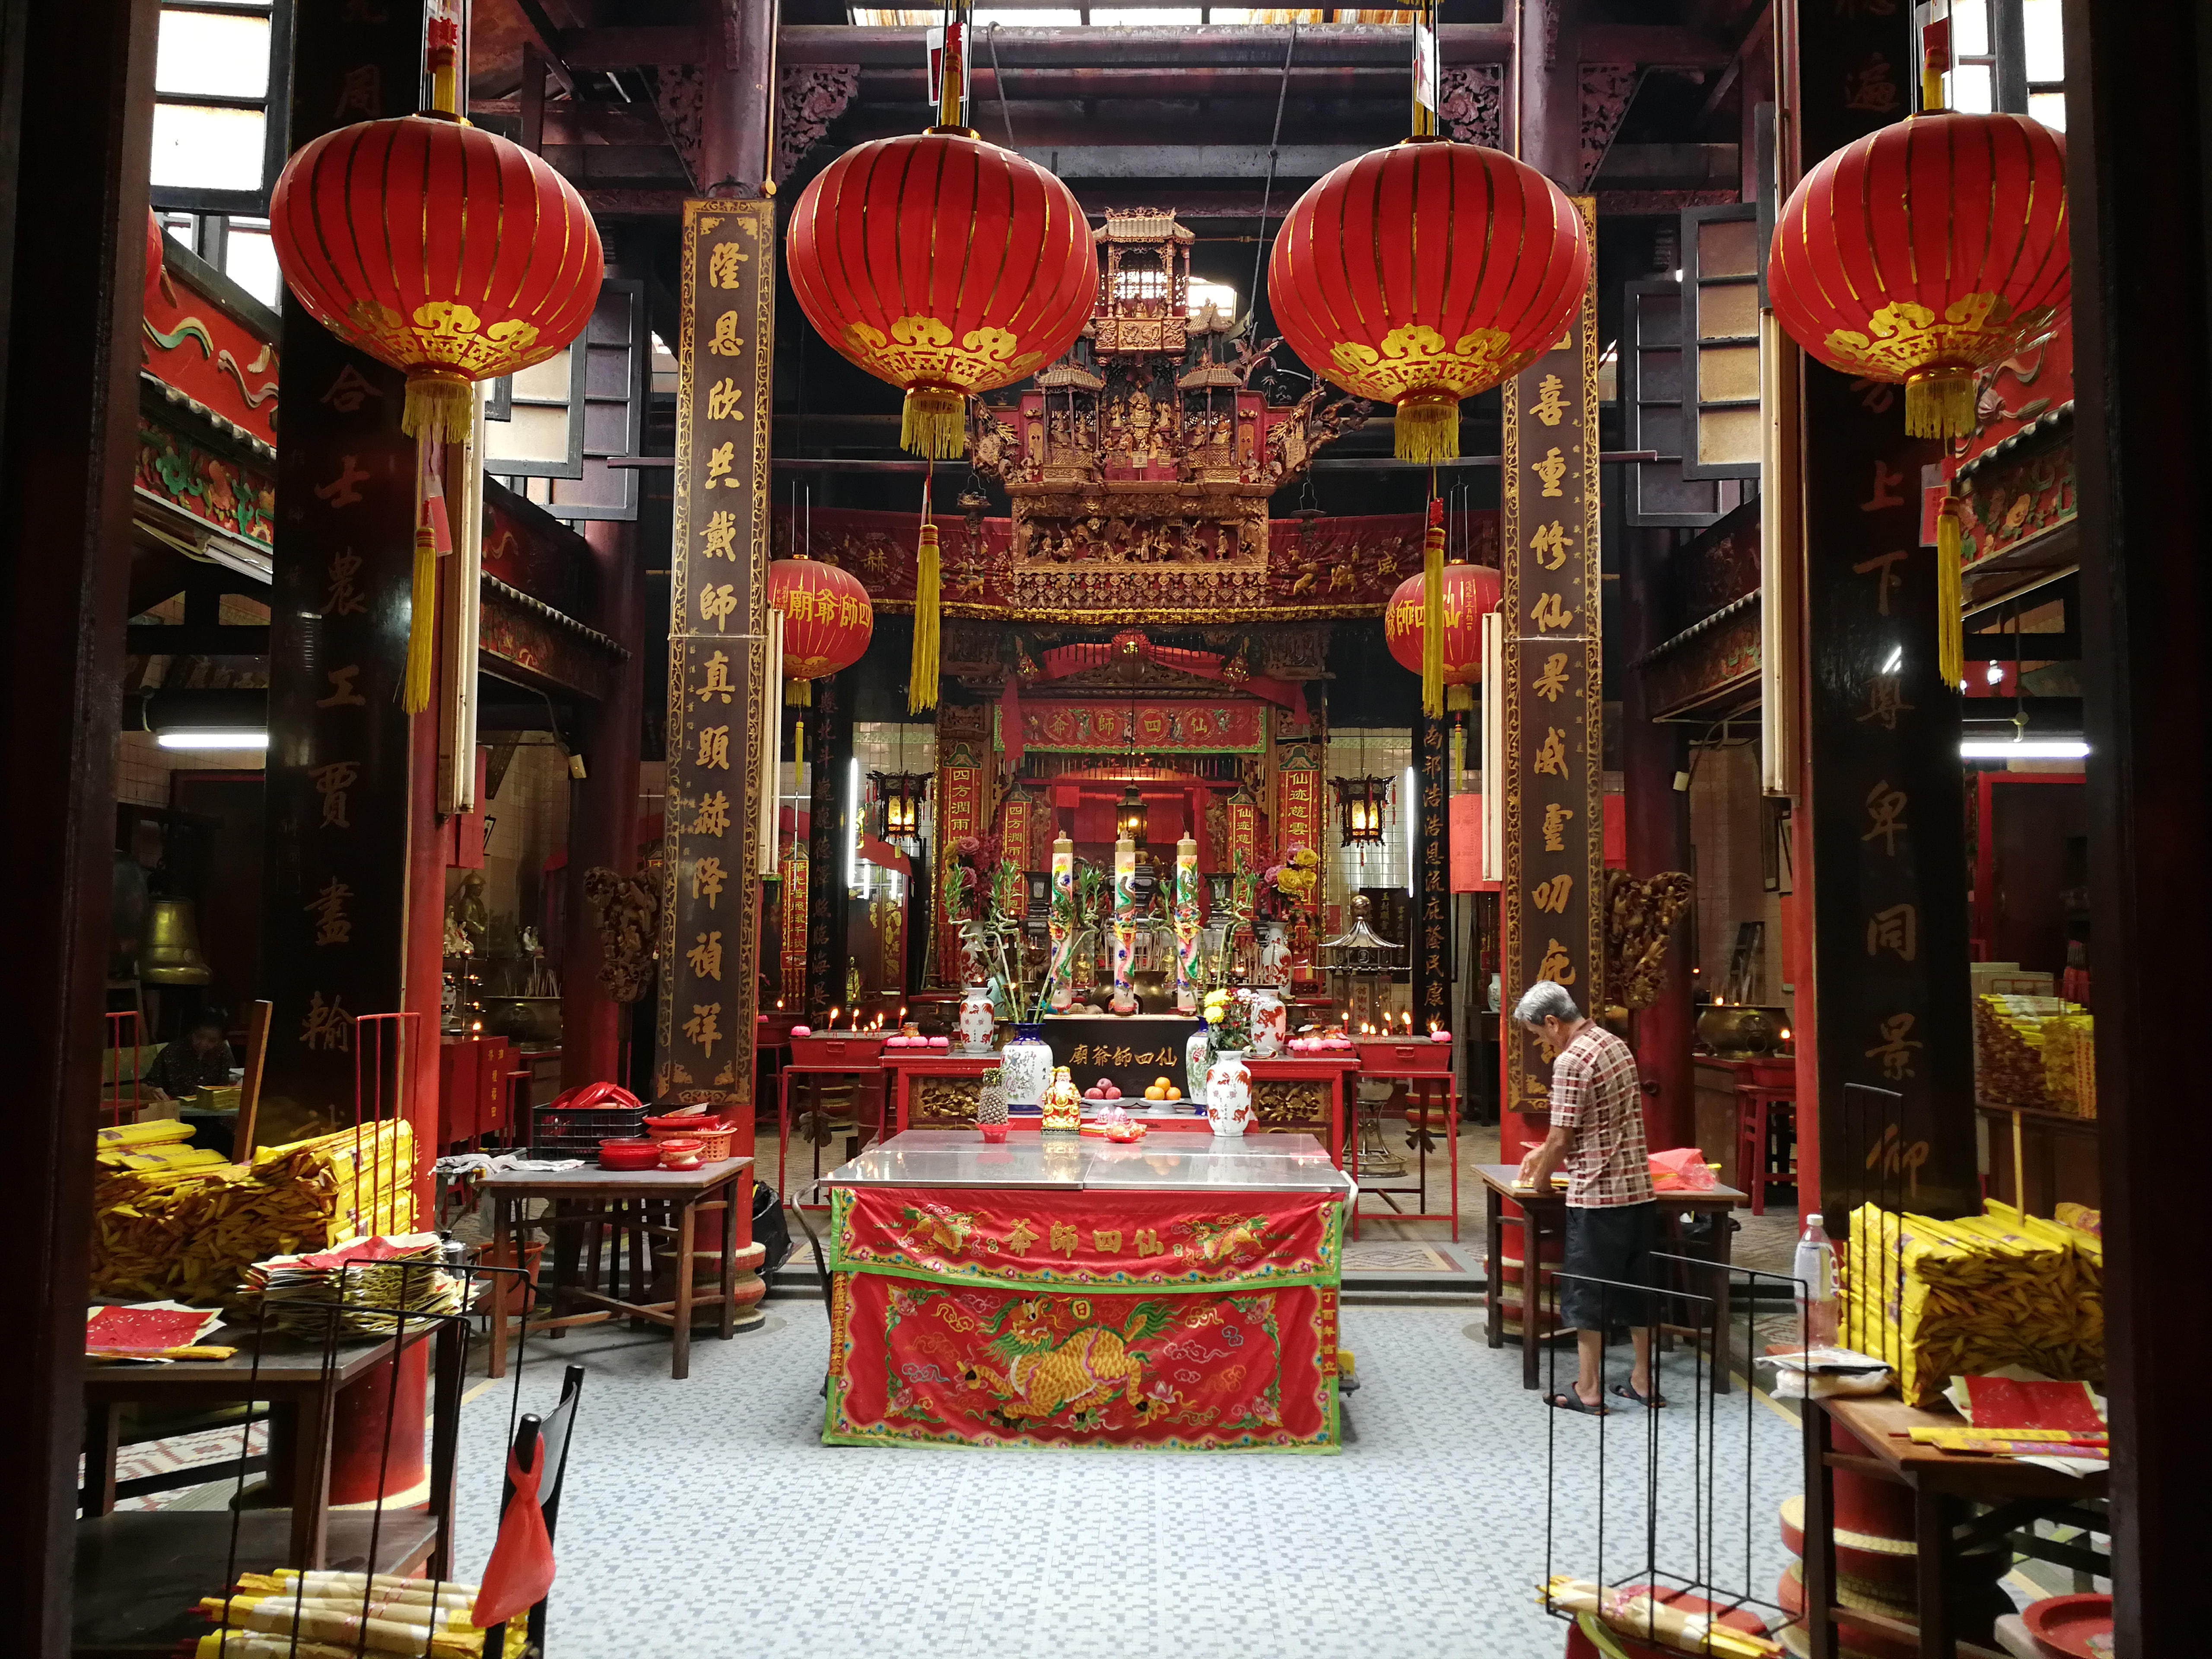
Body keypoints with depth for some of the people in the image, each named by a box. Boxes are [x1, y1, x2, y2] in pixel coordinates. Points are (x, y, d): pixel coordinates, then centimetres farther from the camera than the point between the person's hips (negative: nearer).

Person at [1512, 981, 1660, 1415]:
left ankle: (1588, 1390, 8)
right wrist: (1544, 1154, 26)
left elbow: (1562, 1139, -15)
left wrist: (1541, 1179, 3)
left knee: (1586, 1293, 3)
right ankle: (1644, 1383, 24)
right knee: (1635, 1289, 16)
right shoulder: (1616, 1044, 12)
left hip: (1597, 1195, -8)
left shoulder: (1571, 1061, -16)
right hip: (1638, 1189, 8)